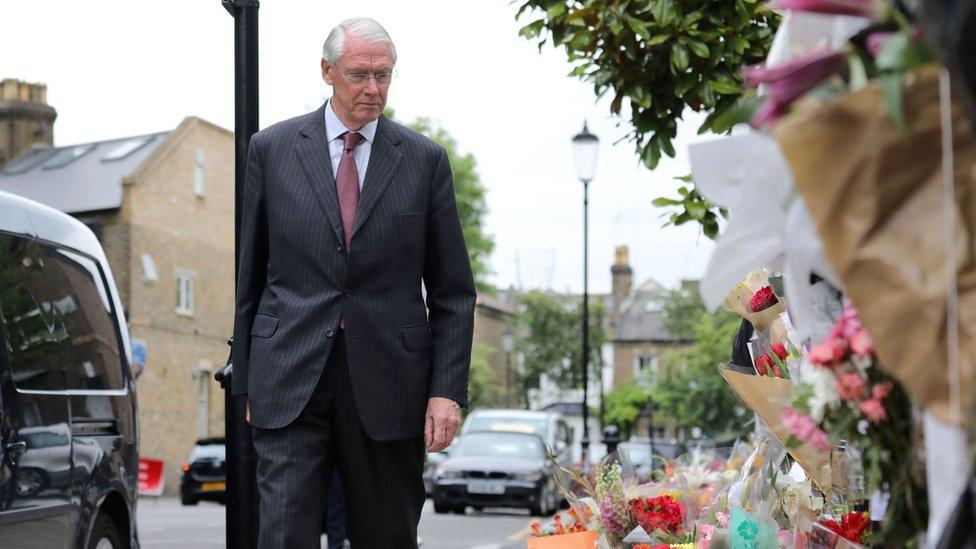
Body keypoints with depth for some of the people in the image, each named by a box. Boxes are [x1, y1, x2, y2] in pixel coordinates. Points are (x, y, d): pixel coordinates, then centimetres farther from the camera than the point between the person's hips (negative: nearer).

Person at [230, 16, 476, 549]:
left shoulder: (424, 159, 5)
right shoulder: (272, 149, 5)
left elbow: (453, 291, 5)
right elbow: (249, 276, 9)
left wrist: (447, 389, -4)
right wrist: (245, 381, 9)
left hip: (387, 383, 1)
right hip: (290, 381, -1)